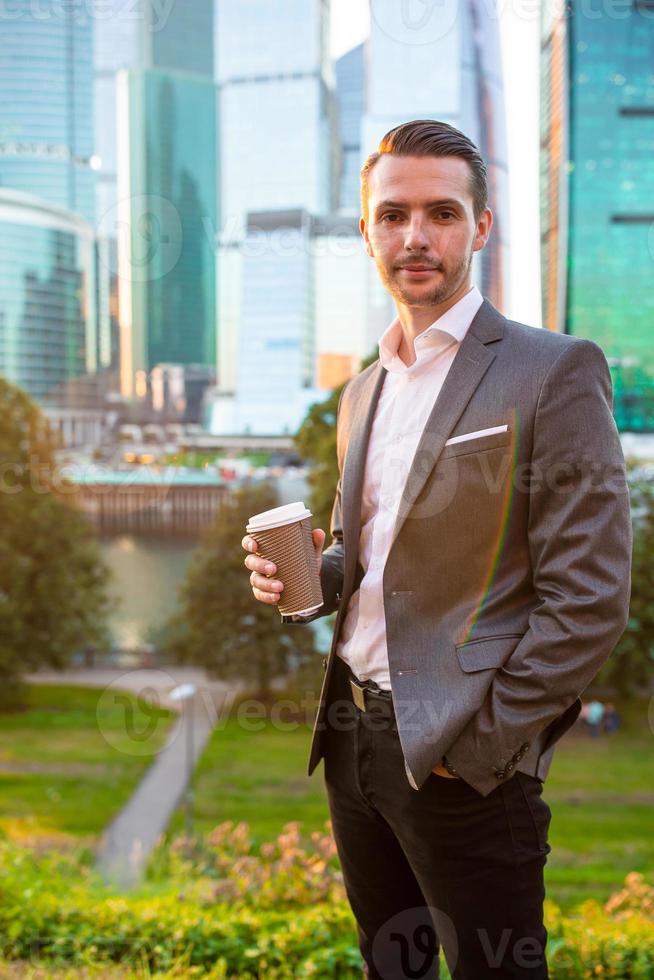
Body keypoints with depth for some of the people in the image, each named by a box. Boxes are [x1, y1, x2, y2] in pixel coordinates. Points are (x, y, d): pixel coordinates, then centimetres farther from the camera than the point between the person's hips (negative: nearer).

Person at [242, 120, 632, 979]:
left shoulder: (553, 372, -10)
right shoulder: (363, 391, 13)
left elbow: (588, 596, -14)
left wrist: (477, 745, -15)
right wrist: (305, 573, 1)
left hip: (462, 756, -7)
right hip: (351, 734, 7)